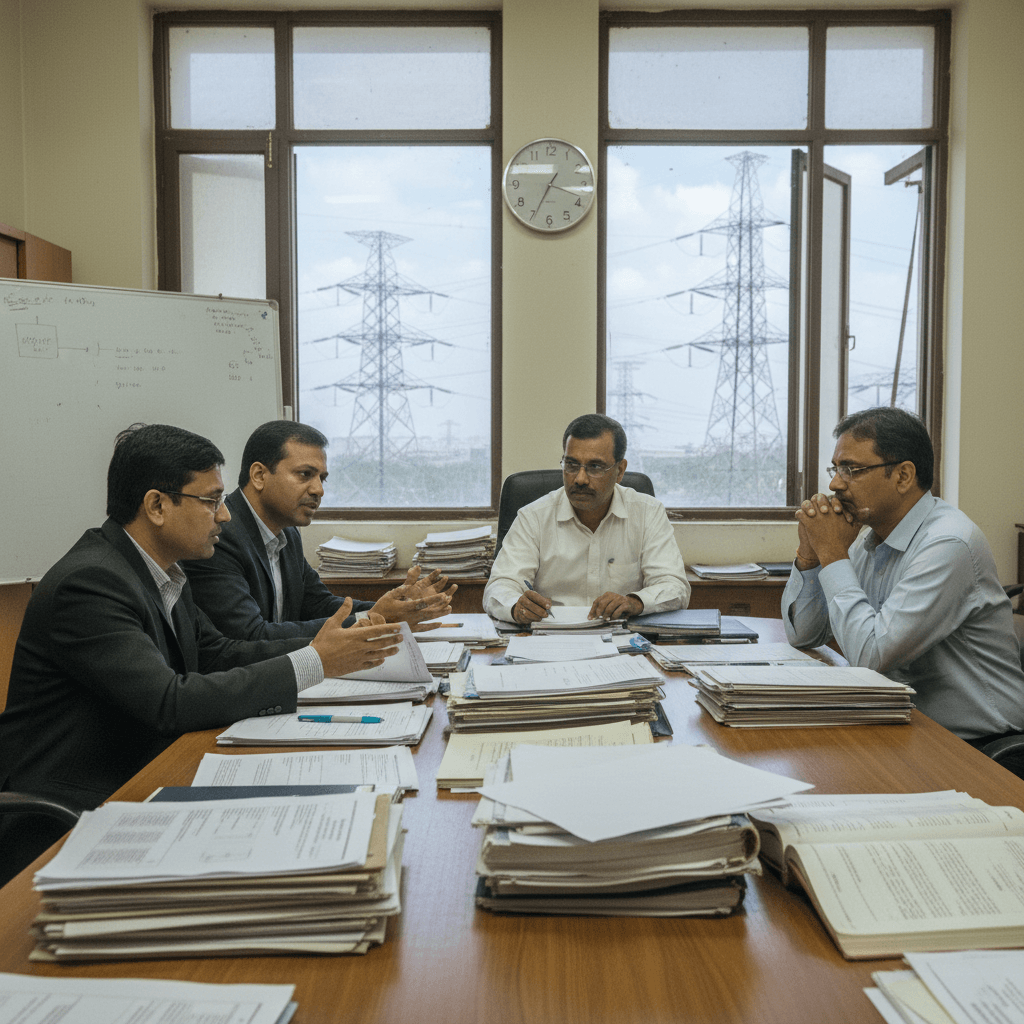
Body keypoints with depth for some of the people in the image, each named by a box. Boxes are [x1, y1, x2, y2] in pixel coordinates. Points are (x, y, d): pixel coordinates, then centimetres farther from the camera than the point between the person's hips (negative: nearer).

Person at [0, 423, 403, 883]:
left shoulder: (158, 571, 7)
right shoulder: (88, 582, -22)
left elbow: (219, 654, 11)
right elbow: (171, 702, -28)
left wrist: (333, 645, -2)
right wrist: (315, 662, -24)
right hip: (65, 823, -8)